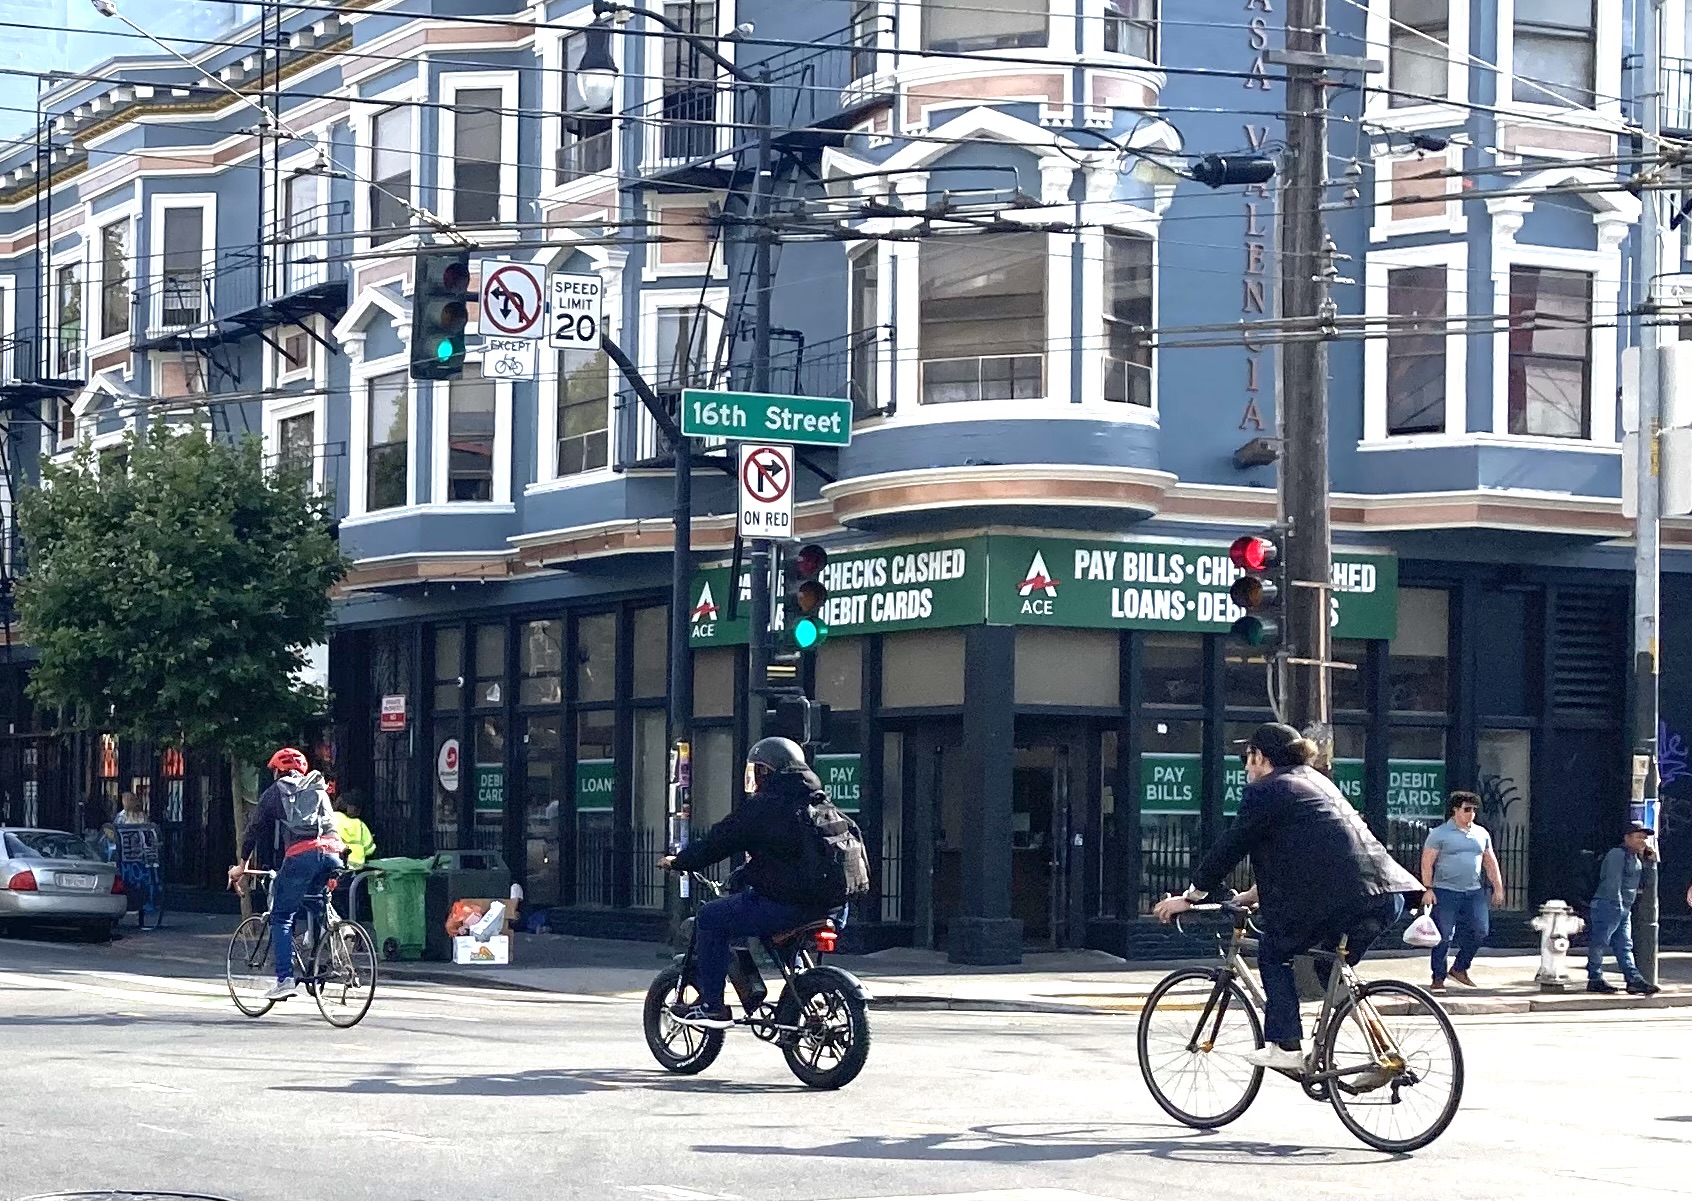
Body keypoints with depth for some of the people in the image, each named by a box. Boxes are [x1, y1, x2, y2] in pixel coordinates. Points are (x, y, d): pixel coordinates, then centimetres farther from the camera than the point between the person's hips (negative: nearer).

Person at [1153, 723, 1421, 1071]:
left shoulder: (1265, 790, 4)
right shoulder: (1314, 781, 29)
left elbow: (1231, 846, 4)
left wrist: (1190, 897, 15)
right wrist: (1254, 894, 45)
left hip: (1335, 898, -8)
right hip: (1386, 897, 8)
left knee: (1273, 953, 12)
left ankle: (1286, 1047, 5)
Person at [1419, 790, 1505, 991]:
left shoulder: (1481, 833, 14)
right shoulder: (1439, 834, -2)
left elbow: (1490, 863, 20)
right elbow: (1427, 862, -5)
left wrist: (1498, 888, 14)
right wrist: (1427, 889, -12)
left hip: (1474, 892, 5)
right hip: (1445, 892, -5)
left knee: (1481, 931, -2)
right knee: (1444, 937, -6)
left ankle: (1459, 969, 15)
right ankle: (1438, 978, 2)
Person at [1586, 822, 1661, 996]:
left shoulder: (1636, 856, 17)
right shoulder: (1617, 854, -12)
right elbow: (1614, 882, -18)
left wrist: (1649, 856, 14)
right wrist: (1618, 905, -20)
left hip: (1624, 909, 10)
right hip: (1608, 904, -10)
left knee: (1625, 946, 7)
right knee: (1599, 943, -5)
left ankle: (1634, 980, 4)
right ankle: (1595, 980, -2)